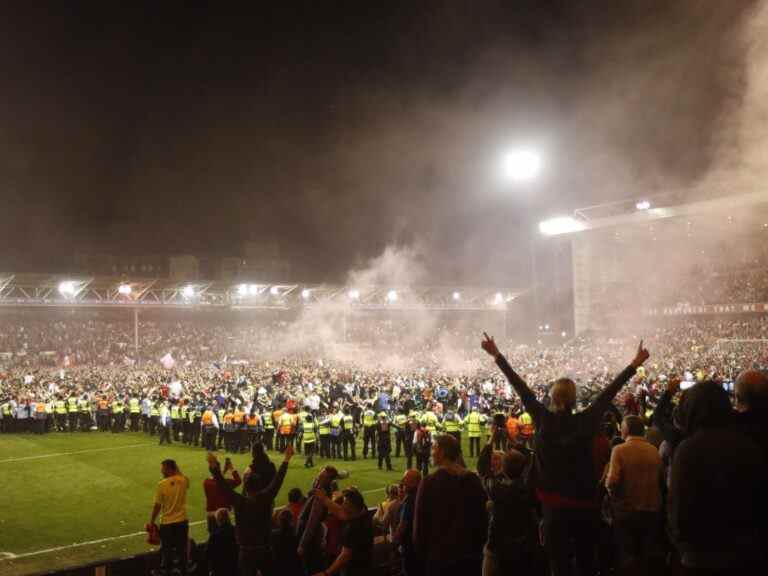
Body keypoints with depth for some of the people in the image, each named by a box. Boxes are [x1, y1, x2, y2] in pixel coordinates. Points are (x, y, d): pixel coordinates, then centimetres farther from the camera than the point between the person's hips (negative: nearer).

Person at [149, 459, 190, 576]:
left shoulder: (162, 484, -16)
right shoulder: (183, 481, -7)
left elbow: (157, 506, -12)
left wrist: (151, 521, 0)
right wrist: (177, 470, 10)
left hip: (167, 523, -3)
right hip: (182, 521, 3)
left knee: (166, 551, 13)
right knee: (181, 549, 16)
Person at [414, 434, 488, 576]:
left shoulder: (429, 482, -15)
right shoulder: (473, 480, -2)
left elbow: (421, 522, -10)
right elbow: (483, 517, 4)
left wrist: (421, 548, 6)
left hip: (440, 555, -4)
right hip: (471, 555, 4)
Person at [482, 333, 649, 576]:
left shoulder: (543, 420, -9)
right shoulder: (587, 422, -7)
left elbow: (522, 389, -5)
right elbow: (609, 393, -1)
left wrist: (497, 356, 1)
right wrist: (634, 364, 8)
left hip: (554, 504, -1)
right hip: (586, 503, 2)